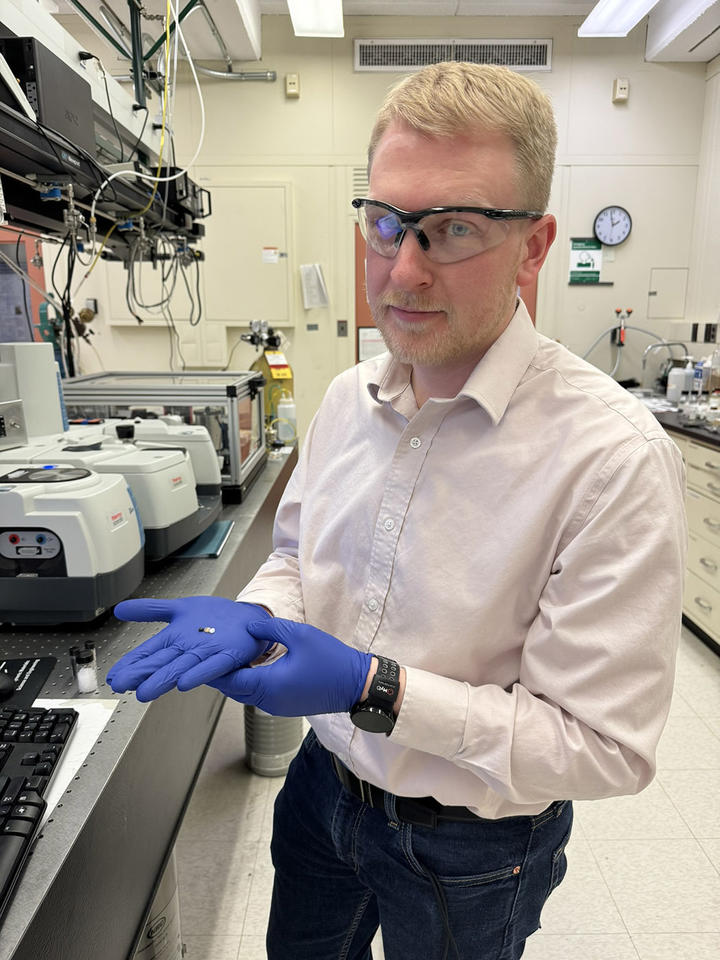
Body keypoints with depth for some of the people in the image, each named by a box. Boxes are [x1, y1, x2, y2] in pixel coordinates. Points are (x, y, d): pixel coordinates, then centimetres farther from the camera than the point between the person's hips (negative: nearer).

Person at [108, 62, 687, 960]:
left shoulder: (613, 456, -28)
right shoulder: (349, 397, -7)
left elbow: (604, 747, -24)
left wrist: (375, 687, -30)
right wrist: (249, 618, -16)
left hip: (467, 846, -4)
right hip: (326, 784, 5)